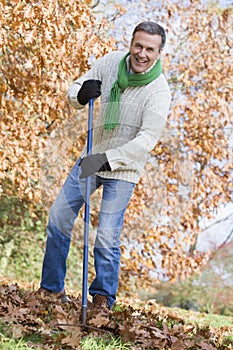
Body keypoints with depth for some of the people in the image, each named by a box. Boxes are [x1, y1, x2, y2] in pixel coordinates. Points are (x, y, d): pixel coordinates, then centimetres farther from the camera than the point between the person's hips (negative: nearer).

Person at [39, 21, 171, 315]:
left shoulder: (159, 91, -22)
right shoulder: (111, 62, -7)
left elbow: (147, 138, -27)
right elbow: (73, 95, 2)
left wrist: (106, 159, -36)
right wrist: (82, 93, -23)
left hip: (123, 169, -5)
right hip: (92, 157, 5)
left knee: (107, 236, -11)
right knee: (59, 217, 7)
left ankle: (103, 298, 9)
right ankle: (52, 288, 21)